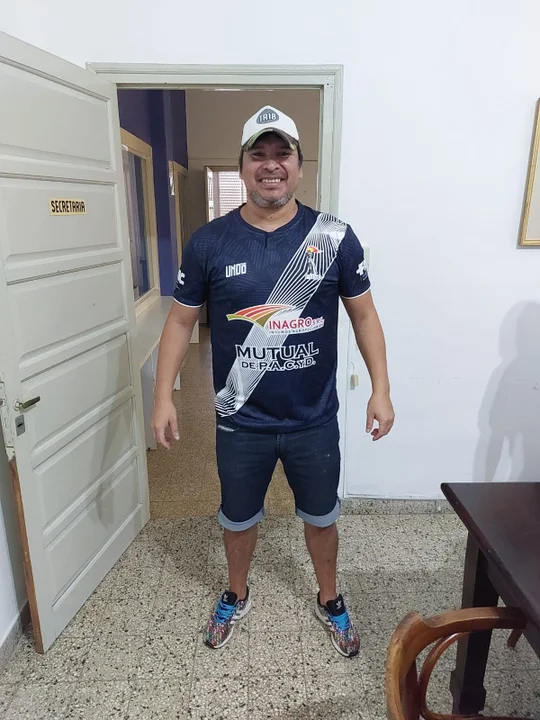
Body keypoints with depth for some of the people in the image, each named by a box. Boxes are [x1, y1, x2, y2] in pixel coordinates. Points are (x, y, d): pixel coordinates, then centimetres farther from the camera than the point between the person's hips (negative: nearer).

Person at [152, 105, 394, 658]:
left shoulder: (334, 237, -7)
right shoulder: (209, 242, -7)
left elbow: (363, 314, -1)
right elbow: (181, 320, -1)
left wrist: (380, 389, -6)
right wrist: (163, 396, -5)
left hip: (314, 420, 0)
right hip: (240, 422, 0)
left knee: (320, 517, 21)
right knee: (238, 518, 22)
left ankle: (329, 600, 50)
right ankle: (236, 595, 52)